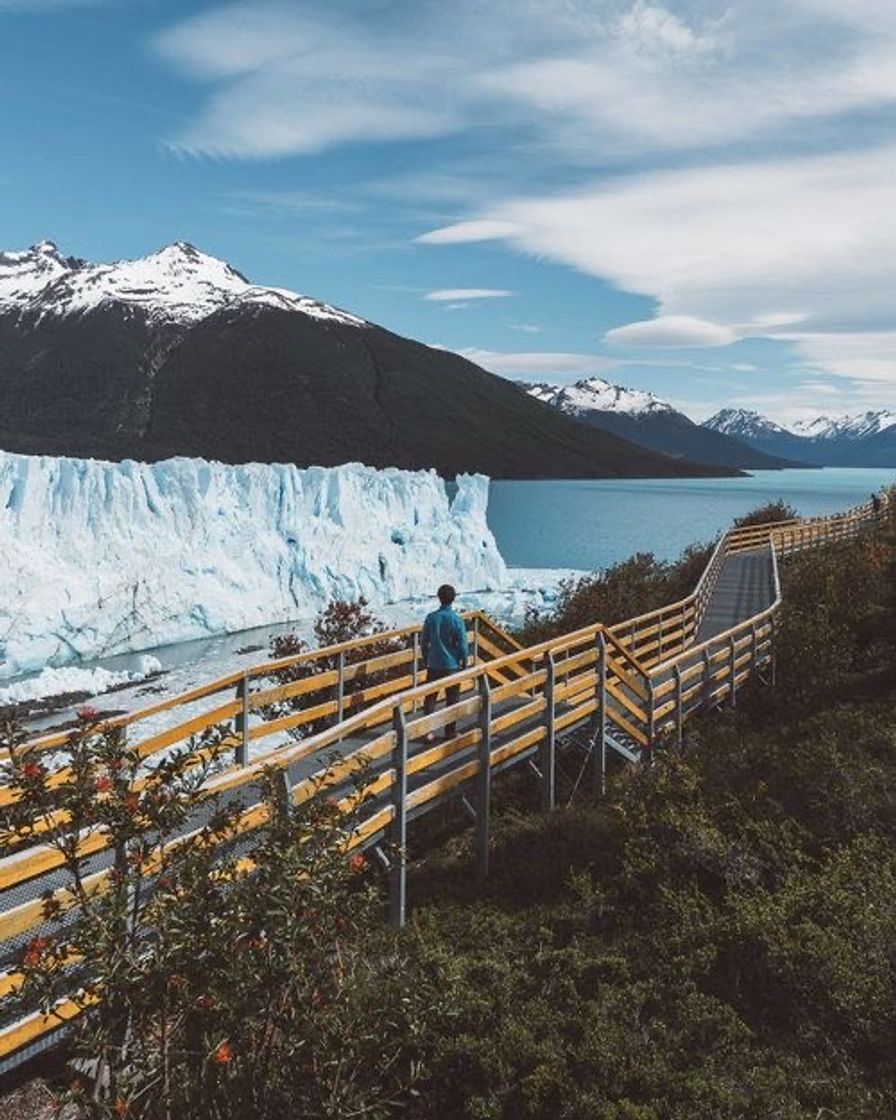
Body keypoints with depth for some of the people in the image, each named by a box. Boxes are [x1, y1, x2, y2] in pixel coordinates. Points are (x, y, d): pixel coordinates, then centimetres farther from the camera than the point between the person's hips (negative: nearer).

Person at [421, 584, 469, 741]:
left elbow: (424, 643, 3)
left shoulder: (430, 618, -4)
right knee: (452, 699, 11)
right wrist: (464, 663, 5)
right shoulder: (456, 619, -12)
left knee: (430, 698, 10)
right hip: (452, 665, -2)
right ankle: (450, 732, 16)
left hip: (433, 665, 2)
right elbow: (463, 645, -10)